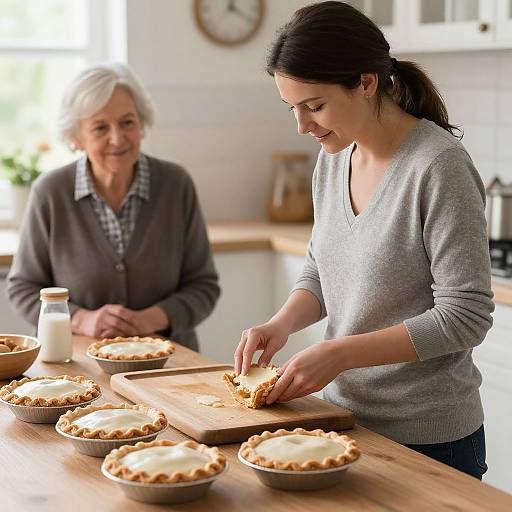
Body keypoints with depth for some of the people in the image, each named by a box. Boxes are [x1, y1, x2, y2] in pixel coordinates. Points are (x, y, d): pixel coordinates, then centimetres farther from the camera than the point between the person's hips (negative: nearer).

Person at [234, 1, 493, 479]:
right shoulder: (334, 157, 2)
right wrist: (282, 323, -7)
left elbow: (464, 316, -21)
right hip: (346, 419, 7)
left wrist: (340, 353, -24)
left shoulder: (438, 165, -20)